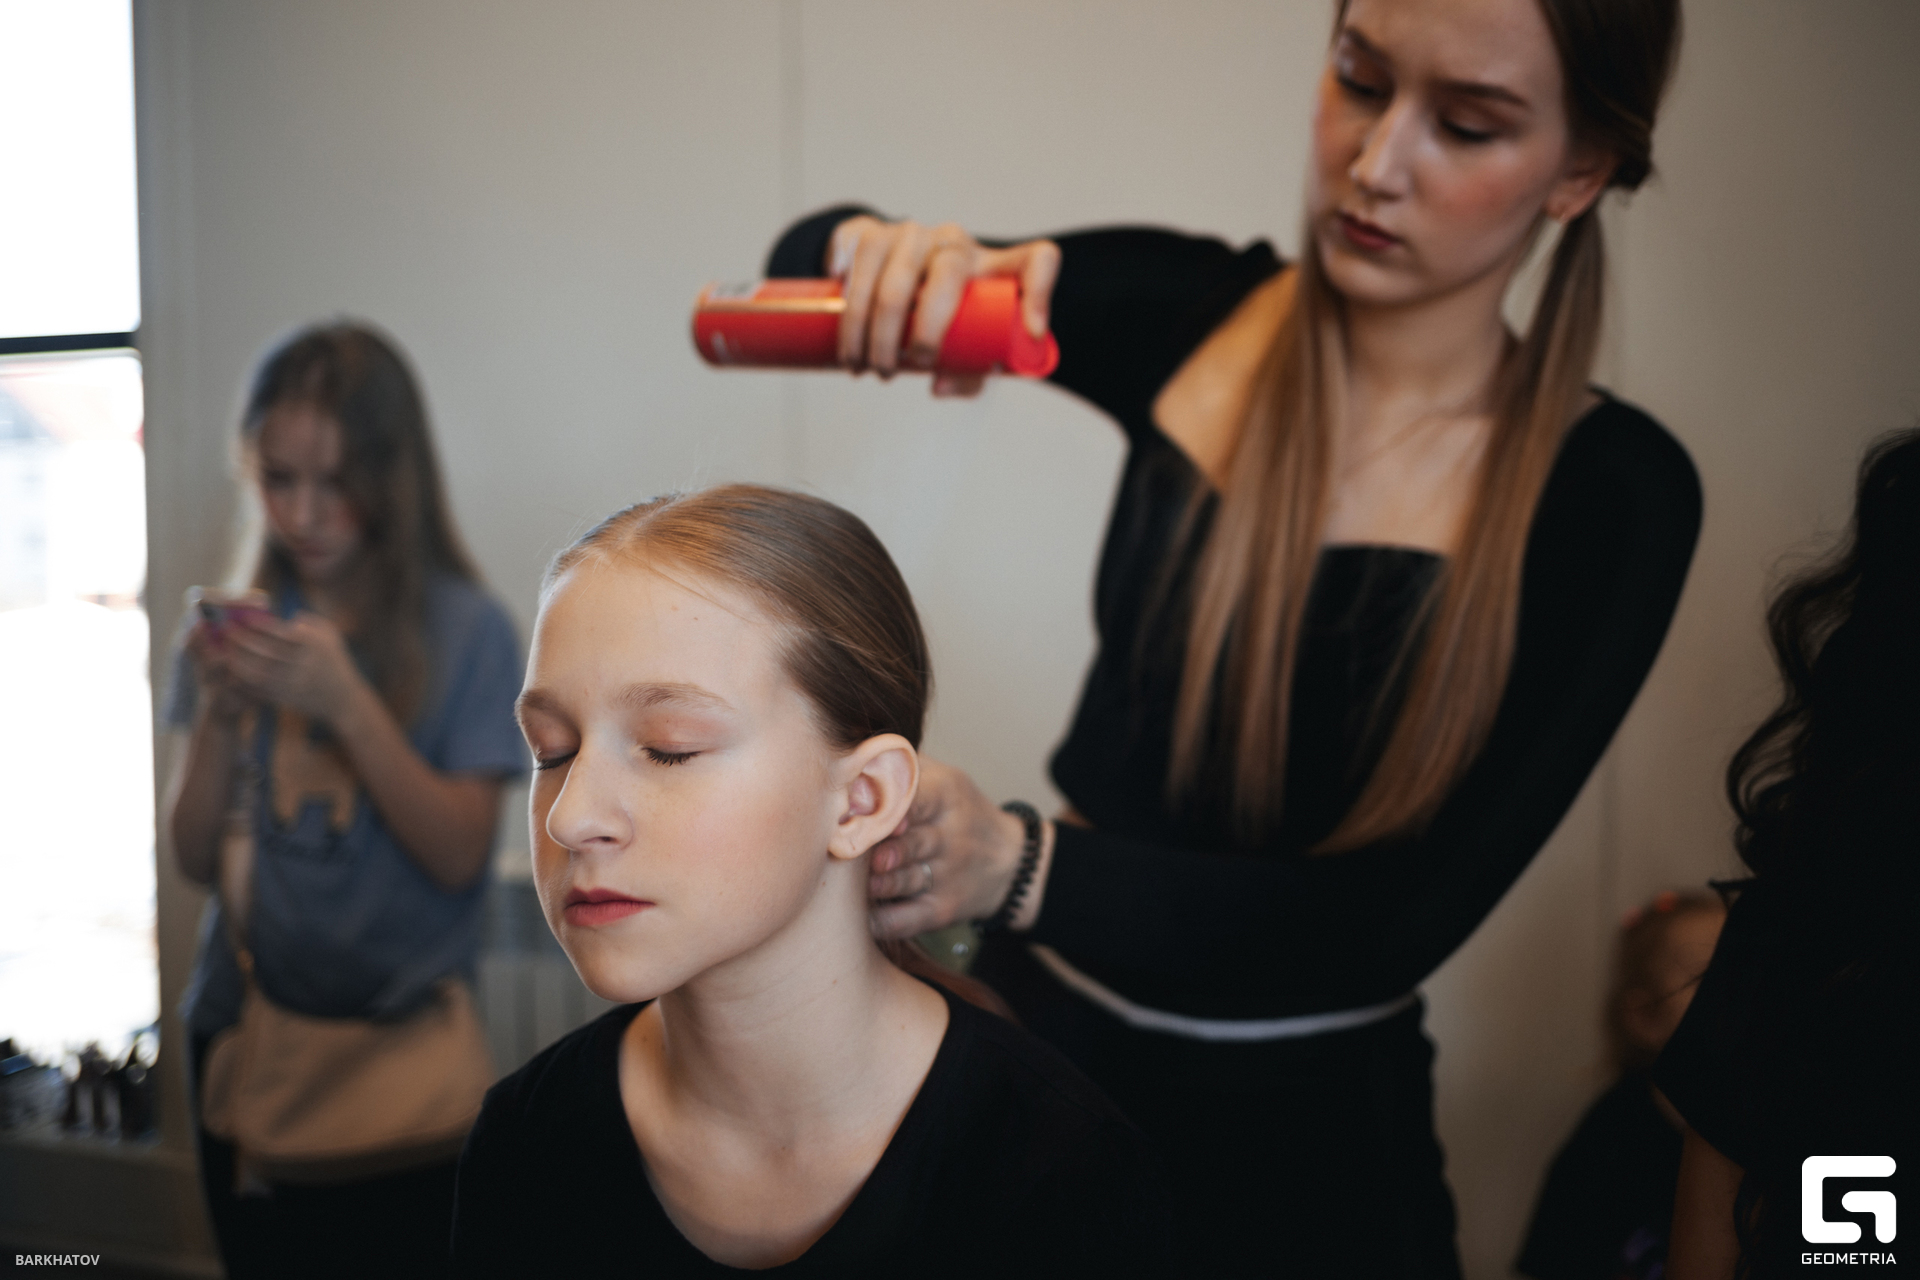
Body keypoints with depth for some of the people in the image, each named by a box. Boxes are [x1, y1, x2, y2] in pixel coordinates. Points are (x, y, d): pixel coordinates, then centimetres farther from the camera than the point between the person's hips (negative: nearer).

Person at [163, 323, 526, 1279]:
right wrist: (218, 713, -15)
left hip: (400, 1037, -3)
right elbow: (196, 858, 1)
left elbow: (458, 856, -13)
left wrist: (347, 703, -23)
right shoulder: (236, 627, 2)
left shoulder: (465, 628, -9)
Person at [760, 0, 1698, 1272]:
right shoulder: (1188, 312, -8)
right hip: (1041, 1021, 3)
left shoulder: (1610, 494, -16)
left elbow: (1397, 919, -20)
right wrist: (876, 251, -22)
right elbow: (811, 256, 2)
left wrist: (1024, 872, -34)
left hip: (1304, 1131, -2)